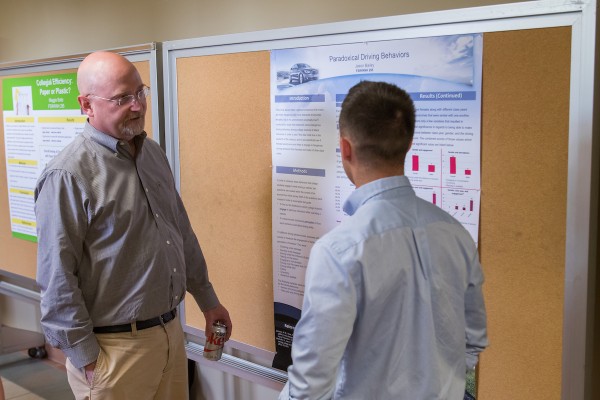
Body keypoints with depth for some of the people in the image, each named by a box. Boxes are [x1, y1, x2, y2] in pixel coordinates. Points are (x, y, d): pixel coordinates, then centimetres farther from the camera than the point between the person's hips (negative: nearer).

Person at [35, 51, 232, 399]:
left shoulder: (153, 153, 7)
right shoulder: (67, 175, -17)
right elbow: (57, 281, -17)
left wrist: (207, 300, 17)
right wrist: (86, 360, -14)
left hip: (171, 331, 7)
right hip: (114, 346, -7)